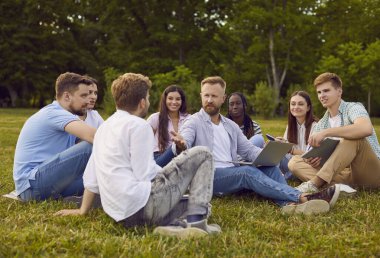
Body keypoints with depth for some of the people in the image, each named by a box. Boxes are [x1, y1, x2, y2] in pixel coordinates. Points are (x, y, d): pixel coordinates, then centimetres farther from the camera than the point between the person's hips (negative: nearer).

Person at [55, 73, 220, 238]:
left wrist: (83, 211, 31)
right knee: (202, 154, 4)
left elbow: (90, 177, 20)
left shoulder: (104, 127, 18)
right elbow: (145, 174, -13)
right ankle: (195, 220, -9)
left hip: (121, 215, 8)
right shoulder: (138, 125, -7)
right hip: (143, 204, -8)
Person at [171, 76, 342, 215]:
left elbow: (249, 150, 15)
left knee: (269, 167, -18)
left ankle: (290, 203, -45)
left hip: (234, 175, 6)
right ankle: (303, 197, -42)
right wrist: (180, 145, -43)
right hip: (207, 176, -6)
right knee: (247, 172, -31)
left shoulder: (231, 126, 21)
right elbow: (183, 145, -17)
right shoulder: (194, 122, 2)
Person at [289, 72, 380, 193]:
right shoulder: (320, 125, 15)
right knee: (295, 162, -8)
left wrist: (326, 132, -32)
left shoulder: (354, 108, -5)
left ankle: (315, 184, -34)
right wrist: (312, 160, -16)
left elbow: (366, 129, -29)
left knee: (353, 137, -32)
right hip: (347, 175, 6)